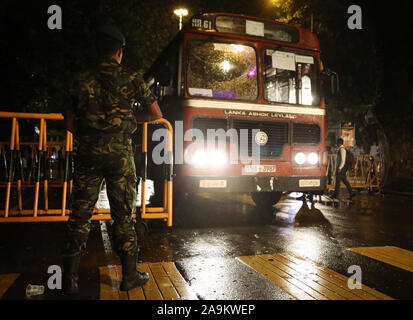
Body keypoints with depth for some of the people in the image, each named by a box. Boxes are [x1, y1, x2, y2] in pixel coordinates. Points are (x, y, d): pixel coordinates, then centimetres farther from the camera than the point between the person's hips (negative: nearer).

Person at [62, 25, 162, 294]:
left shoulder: (82, 80, 7)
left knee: (80, 216, 9)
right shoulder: (131, 77, 1)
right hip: (120, 154, -2)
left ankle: (70, 279, 15)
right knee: (123, 215, 7)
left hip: (88, 154, 2)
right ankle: (130, 276, 17)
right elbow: (156, 114, 3)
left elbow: (70, 123, 8)